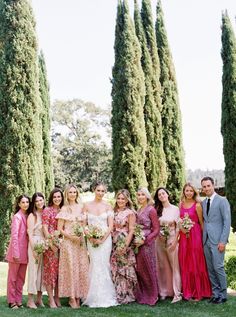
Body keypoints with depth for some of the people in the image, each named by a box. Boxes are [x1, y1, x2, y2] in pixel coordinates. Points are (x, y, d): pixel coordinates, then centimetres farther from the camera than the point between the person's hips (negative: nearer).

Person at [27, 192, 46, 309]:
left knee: (43, 270, 8)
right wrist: (34, 249, -13)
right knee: (33, 269, -3)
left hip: (45, 245, 5)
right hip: (35, 244, -5)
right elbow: (30, 234, -8)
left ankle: (39, 298, 18)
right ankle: (30, 300, 4)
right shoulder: (32, 215, -4)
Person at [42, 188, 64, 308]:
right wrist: (51, 243, -15)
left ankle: (57, 297, 16)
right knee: (50, 269, -3)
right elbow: (45, 228, -8)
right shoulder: (47, 210, -2)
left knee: (59, 270, 7)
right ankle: (51, 299, 1)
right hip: (50, 243, -5)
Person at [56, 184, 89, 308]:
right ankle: (72, 298, 3)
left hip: (80, 242, 3)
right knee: (71, 268, -4)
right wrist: (71, 236, -14)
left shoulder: (81, 207, 10)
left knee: (82, 268, 1)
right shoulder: (64, 209, 1)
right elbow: (60, 228, -1)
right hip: (68, 242, -3)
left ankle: (78, 297, 10)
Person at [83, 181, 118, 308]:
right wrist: (90, 237, -9)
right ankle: (95, 298, 8)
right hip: (92, 239, 1)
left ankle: (105, 297, 9)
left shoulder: (108, 206, 2)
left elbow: (110, 226, -1)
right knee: (95, 266, -1)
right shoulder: (87, 206, 4)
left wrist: (102, 239, -11)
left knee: (103, 265, -2)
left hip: (105, 239, 0)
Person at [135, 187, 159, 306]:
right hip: (138, 243, 6)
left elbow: (156, 230, -10)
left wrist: (144, 240, -15)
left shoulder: (151, 210, -8)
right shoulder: (139, 210, 12)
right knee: (139, 269, 10)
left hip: (147, 243, -6)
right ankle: (142, 295, 23)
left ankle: (152, 296, 15)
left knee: (148, 269, 2)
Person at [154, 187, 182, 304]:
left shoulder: (175, 209, 0)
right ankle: (164, 291, 16)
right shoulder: (157, 210, 8)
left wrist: (175, 241, -9)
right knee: (162, 267, 8)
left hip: (172, 240, -3)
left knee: (174, 266, -3)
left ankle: (177, 293, 1)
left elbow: (178, 226, -2)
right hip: (160, 241, 3)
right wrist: (158, 233, -7)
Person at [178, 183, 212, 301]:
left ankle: (198, 292, 13)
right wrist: (181, 228, -2)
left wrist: (203, 237, 0)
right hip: (184, 236, 5)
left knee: (196, 263, 2)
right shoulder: (181, 204, 8)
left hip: (195, 236, -5)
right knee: (185, 263, 7)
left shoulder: (197, 205, -7)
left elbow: (201, 223, -2)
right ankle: (188, 291, 18)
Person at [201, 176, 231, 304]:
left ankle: (223, 295, 6)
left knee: (218, 267, -6)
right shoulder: (203, 203, 13)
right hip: (206, 240, 6)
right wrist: (202, 238, 4)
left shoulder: (222, 201, -4)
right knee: (210, 269, 8)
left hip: (217, 240, -6)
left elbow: (227, 222, -8)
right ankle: (215, 293, 17)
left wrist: (223, 241, -14)